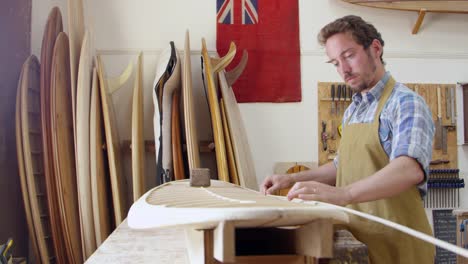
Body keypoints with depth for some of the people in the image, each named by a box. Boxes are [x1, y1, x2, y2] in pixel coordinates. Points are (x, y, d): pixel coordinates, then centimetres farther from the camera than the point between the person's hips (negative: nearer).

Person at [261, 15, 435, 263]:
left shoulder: (405, 103, -14)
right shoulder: (352, 111, 11)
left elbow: (410, 169, -30)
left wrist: (343, 194, -44)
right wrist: (293, 179, 8)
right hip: (356, 241, 7)